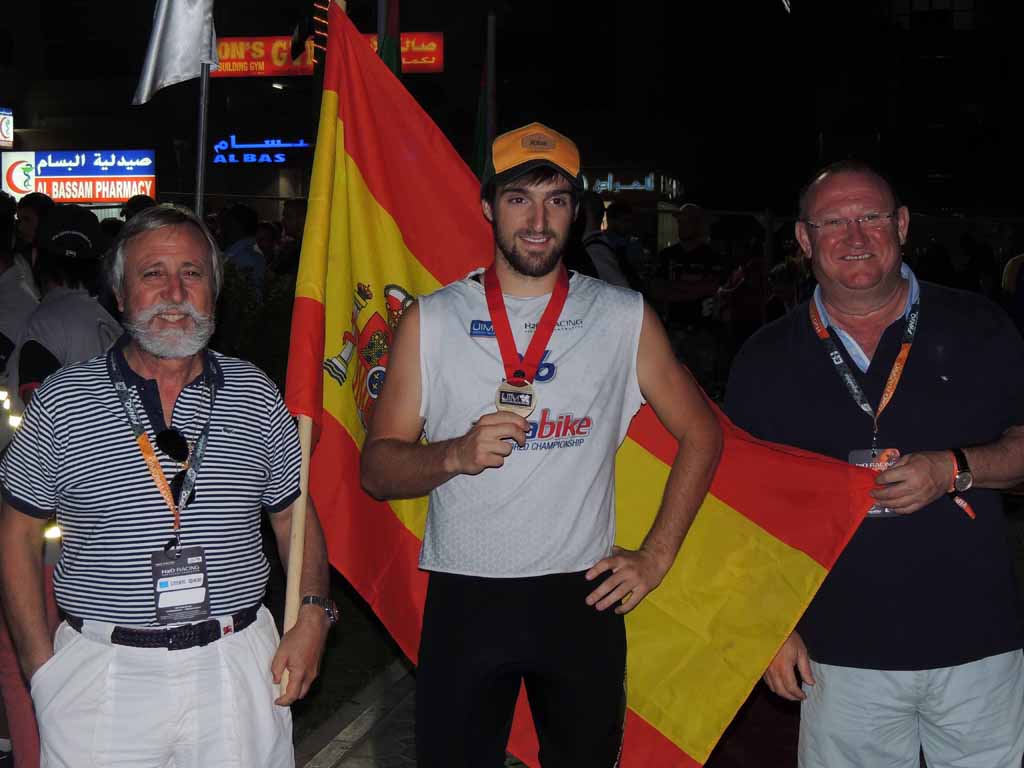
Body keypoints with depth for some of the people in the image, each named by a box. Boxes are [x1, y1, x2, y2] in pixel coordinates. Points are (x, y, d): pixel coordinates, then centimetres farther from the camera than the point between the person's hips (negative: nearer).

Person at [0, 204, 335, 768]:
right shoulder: (62, 400, -1)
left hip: (236, 666, 1)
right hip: (102, 673, -1)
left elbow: (293, 515, 11)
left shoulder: (255, 396, 4)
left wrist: (313, 613, -4)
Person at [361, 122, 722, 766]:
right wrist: (455, 454, -17)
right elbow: (377, 469, 2)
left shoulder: (627, 318, 2)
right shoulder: (431, 321, 2)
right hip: (463, 598, 0)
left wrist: (657, 555, 5)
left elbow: (701, 434, 11)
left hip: (583, 597, 1)